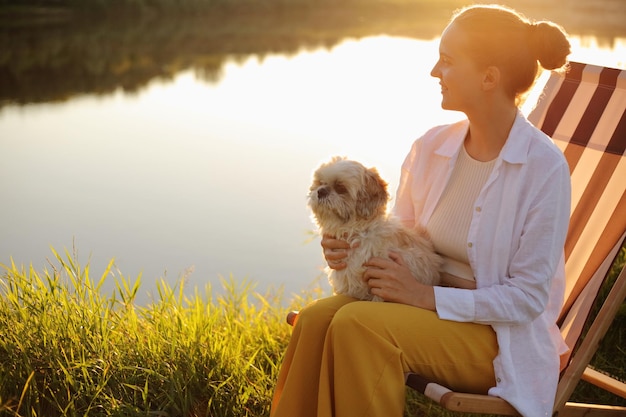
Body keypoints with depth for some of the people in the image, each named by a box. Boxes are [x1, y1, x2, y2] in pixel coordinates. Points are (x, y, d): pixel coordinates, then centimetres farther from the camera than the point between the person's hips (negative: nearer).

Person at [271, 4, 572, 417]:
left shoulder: (544, 167, -15)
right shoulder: (431, 147, 1)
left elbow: (528, 297, -15)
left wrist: (426, 297, -20)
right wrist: (354, 250, -8)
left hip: (499, 337, -5)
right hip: (423, 302, 5)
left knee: (358, 323, -29)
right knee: (316, 318, -23)